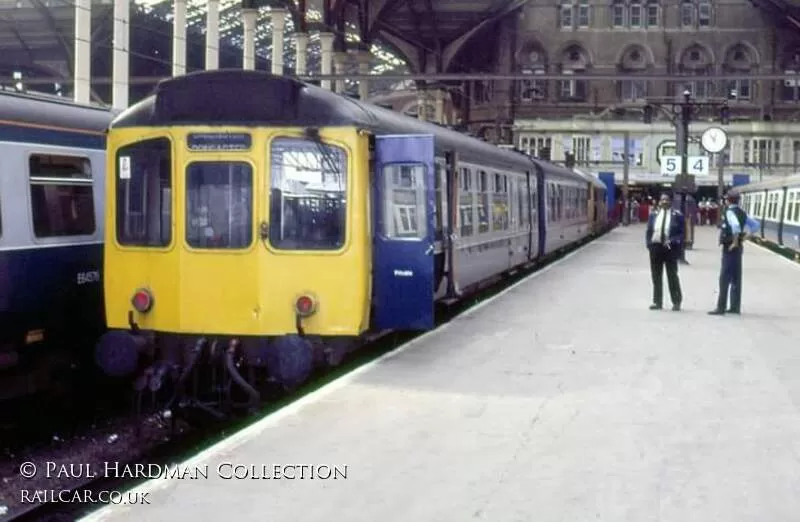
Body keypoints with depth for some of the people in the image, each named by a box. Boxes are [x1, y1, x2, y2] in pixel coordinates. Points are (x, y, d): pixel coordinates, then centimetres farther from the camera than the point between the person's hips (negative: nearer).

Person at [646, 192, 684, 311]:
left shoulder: (677, 215, -2)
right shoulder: (654, 215, 9)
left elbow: (681, 233, -3)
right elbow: (649, 231, 12)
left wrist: (672, 241, -17)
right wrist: (649, 243, -1)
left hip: (670, 248, -3)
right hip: (655, 247, 4)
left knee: (672, 276, 2)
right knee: (656, 276, 7)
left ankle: (676, 302, 10)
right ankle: (657, 302, 15)